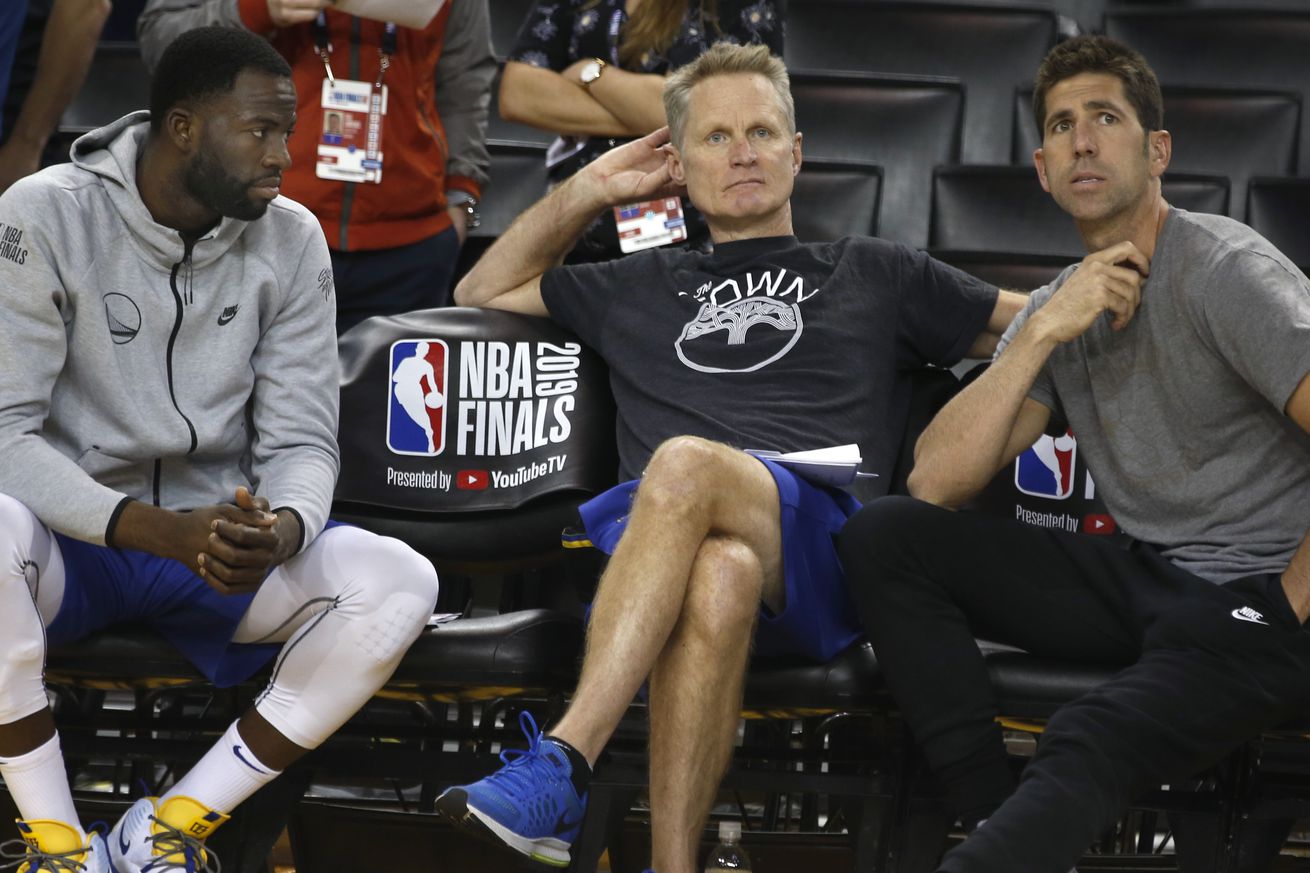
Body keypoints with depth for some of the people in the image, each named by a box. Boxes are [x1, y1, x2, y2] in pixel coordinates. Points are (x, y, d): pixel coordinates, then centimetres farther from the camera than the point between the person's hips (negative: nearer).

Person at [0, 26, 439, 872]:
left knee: (399, 583, -23)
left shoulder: (290, 239, 0)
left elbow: (302, 441, -1)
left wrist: (279, 533, -26)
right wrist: (163, 532, -31)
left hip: (222, 540, 4)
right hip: (73, 542, -3)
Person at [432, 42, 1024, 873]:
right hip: (654, 546, 1)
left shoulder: (875, 274, 32)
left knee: (686, 464, -38)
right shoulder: (642, 288, 38)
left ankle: (561, 766, -48)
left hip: (820, 549, -1)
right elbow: (483, 294, 46)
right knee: (716, 577, -41)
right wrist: (590, 189, 39)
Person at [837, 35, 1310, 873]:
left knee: (1087, 749, -35)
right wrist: (1041, 334, -11)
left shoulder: (1225, 269, -10)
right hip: (1145, 579, 8)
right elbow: (935, 484, -2)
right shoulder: (1060, 309, 11)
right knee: (884, 535, -6)